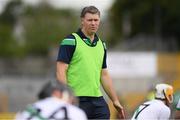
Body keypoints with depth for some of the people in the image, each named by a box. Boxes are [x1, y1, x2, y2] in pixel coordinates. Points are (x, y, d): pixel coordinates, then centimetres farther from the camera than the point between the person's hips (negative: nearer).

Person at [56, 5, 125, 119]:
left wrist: (115, 101, 20)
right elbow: (61, 71, -10)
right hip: (77, 100, -6)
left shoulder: (101, 44, 16)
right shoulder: (71, 41, -5)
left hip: (98, 100, 6)